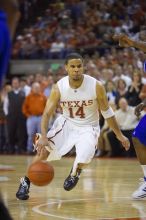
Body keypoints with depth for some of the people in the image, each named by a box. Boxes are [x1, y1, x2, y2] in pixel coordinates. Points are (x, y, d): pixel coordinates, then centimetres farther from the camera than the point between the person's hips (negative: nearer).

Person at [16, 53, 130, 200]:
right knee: (44, 149, -16)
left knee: (84, 157, -27)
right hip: (66, 123, 2)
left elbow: (107, 112, -7)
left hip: (88, 127, -1)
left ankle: (75, 173, 10)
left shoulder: (96, 86, -20)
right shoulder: (58, 87, -17)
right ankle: (26, 181, 5)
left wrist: (119, 135, -2)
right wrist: (43, 136, -32)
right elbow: (47, 113, -16)